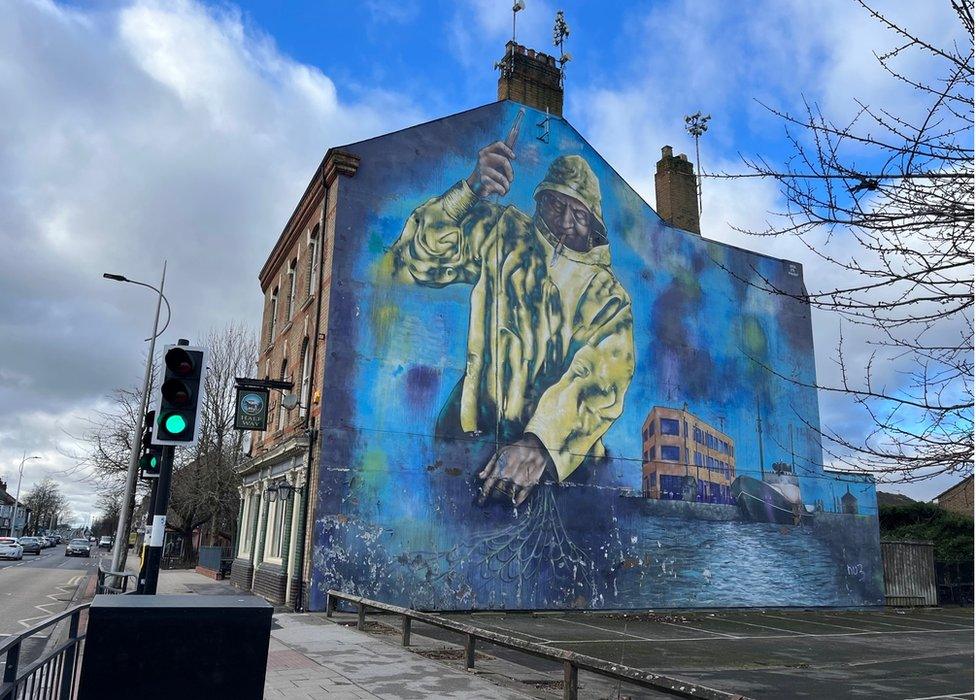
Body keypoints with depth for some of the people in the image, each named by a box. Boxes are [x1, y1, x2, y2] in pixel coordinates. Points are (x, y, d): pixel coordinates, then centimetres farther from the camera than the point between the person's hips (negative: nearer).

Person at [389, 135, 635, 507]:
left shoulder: (609, 297, 5)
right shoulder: (502, 236, 5)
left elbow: (598, 382, -11)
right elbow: (413, 261, -6)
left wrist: (540, 443, -28)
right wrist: (471, 189, -19)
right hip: (478, 427, -1)